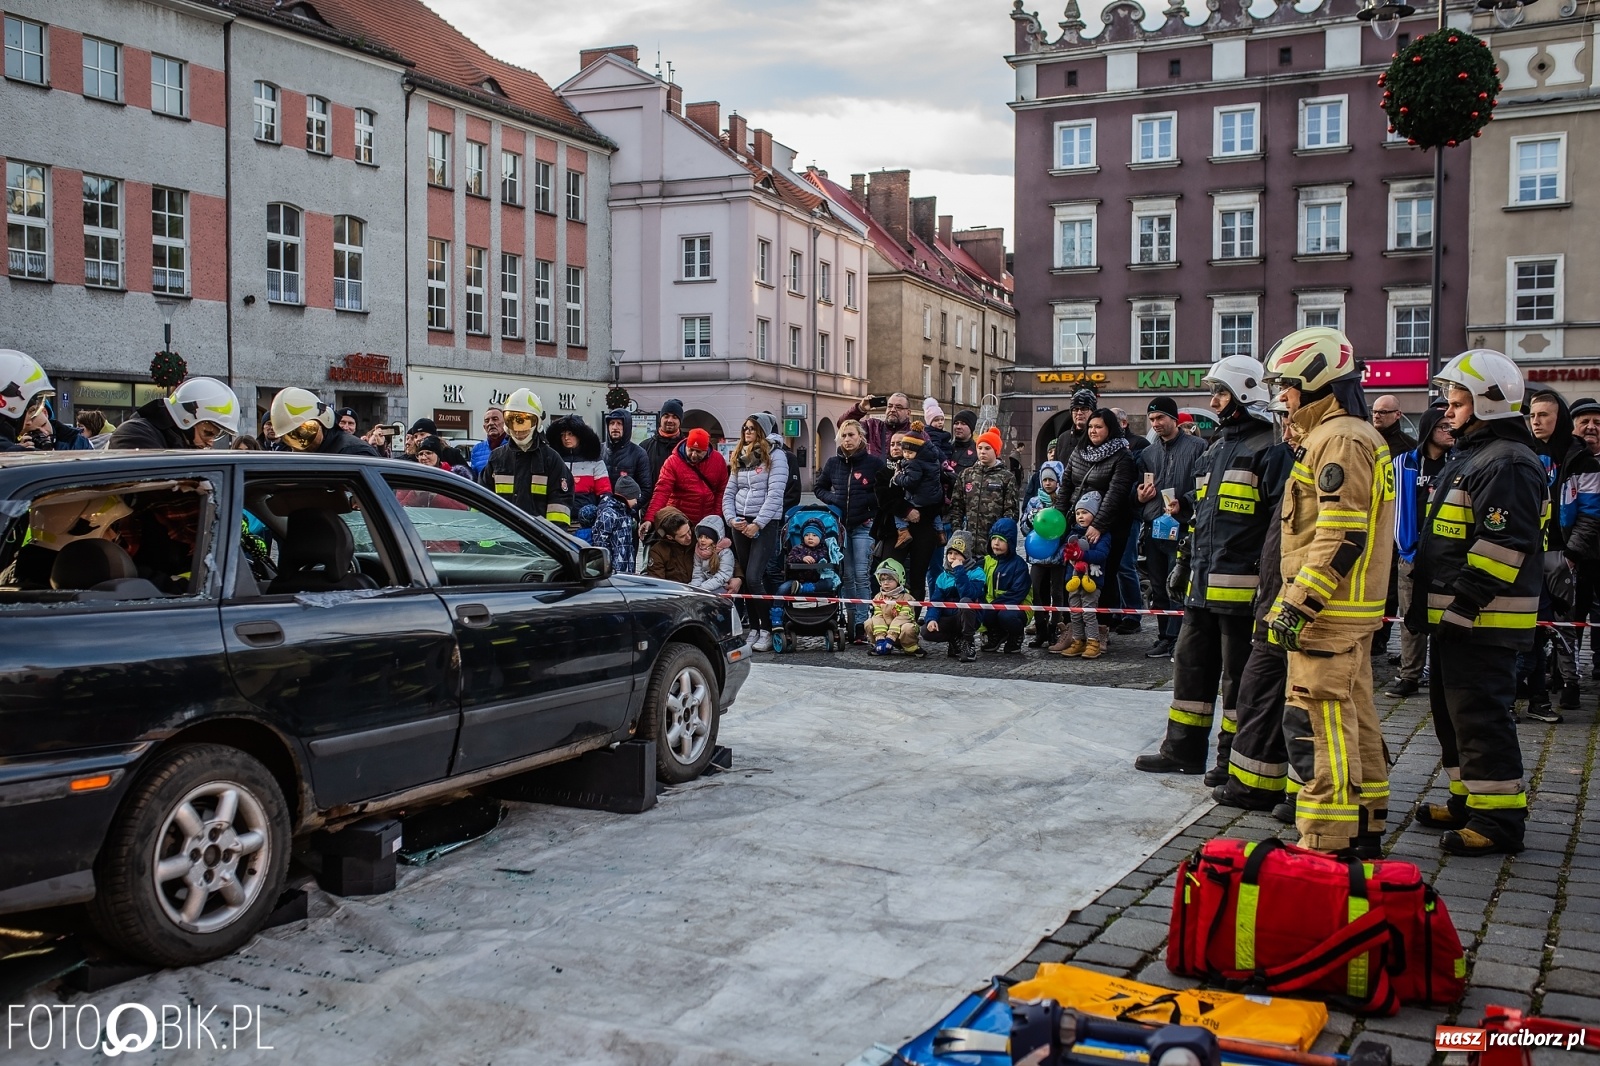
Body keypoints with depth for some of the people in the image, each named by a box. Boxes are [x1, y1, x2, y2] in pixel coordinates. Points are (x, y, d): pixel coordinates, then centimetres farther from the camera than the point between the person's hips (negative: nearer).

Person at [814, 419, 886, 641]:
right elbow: (819, 487, 19)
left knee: (862, 575, -8)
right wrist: (832, 499, 1)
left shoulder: (874, 462, -3)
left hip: (864, 526, -4)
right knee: (847, 576, 6)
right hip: (840, 525, 4)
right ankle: (850, 621, 12)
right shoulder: (833, 463, 8)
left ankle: (862, 623, -7)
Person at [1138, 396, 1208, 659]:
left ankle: (1175, 639, -3)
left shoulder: (1196, 447, -1)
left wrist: (1184, 505, -20)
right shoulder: (1148, 453, 18)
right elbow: (1137, 491, 26)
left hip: (1181, 529, -6)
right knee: (1158, 589, 11)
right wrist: (1139, 496, 5)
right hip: (1153, 529, 7)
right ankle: (1165, 638, 18)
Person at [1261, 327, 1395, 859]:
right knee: (1354, 717, 16)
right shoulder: (1356, 436, 19)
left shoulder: (1339, 439, -15)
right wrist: (1295, 596, 23)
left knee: (1318, 721, -9)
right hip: (1352, 610, 11)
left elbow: (1342, 535, -22)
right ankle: (1366, 830, 25)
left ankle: (1326, 842, -6)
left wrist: (1299, 603, -22)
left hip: (1328, 613, -11)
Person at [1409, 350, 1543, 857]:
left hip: (1483, 620, -11)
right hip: (1455, 617, 11)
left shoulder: (1507, 464, -16)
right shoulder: (1469, 456, 18)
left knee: (1480, 715, -8)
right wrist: (1429, 604, 21)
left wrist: (1461, 606, -24)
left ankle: (1498, 819, -1)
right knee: (1451, 708, 17)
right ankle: (1469, 800, 29)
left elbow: (1503, 546, -24)